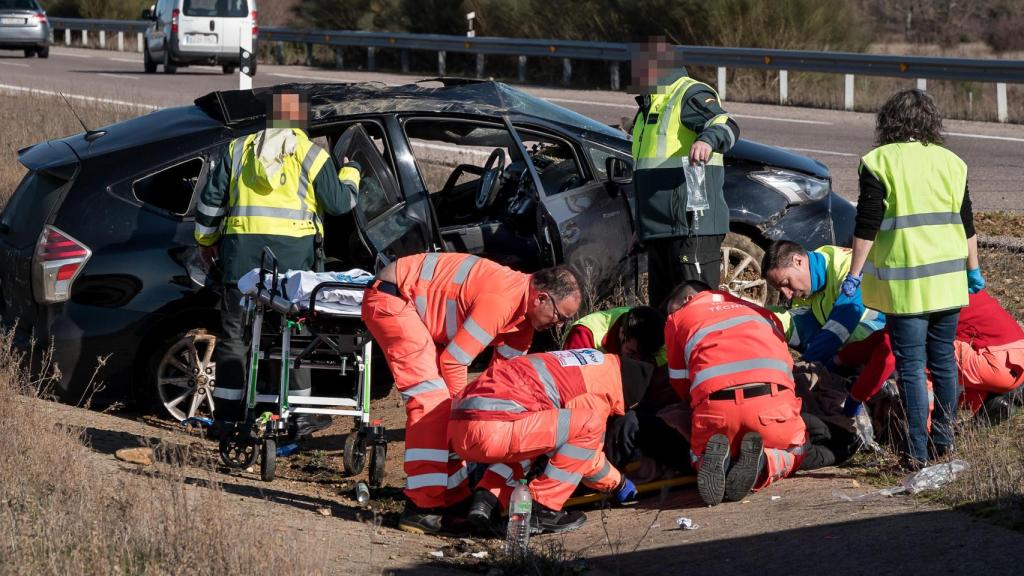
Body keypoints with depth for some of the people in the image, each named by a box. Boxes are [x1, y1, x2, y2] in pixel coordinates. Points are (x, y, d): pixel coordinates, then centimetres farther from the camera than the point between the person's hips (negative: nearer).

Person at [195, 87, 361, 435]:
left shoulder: (239, 149, 11)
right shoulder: (310, 154, 4)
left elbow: (211, 199, 12)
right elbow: (339, 202, 6)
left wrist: (206, 241, 25)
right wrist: (351, 172, 26)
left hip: (241, 248, 2)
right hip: (292, 252, -1)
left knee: (235, 331, 6)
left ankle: (227, 413, 5)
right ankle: (299, 415, 8)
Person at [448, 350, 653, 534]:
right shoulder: (594, 393, -2)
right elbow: (587, 458, 9)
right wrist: (618, 483, 27)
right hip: (491, 430, -10)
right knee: (589, 426, -4)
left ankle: (485, 499, 13)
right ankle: (541, 511, -2)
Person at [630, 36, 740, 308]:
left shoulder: (691, 95, -7)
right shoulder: (650, 105, 23)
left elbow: (726, 125, -27)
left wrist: (708, 139, -49)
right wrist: (642, 225, 33)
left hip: (692, 227, -10)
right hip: (659, 231, 10)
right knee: (662, 308, 13)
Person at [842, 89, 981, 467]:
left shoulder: (879, 162, -5)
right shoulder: (951, 162, 9)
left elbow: (867, 225, -9)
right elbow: (966, 223, 13)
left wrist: (855, 273, -4)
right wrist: (973, 268, 22)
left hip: (904, 281, -4)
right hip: (948, 277, 4)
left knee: (910, 365, -2)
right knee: (943, 358, 15)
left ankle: (918, 450, -4)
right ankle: (943, 439, 23)